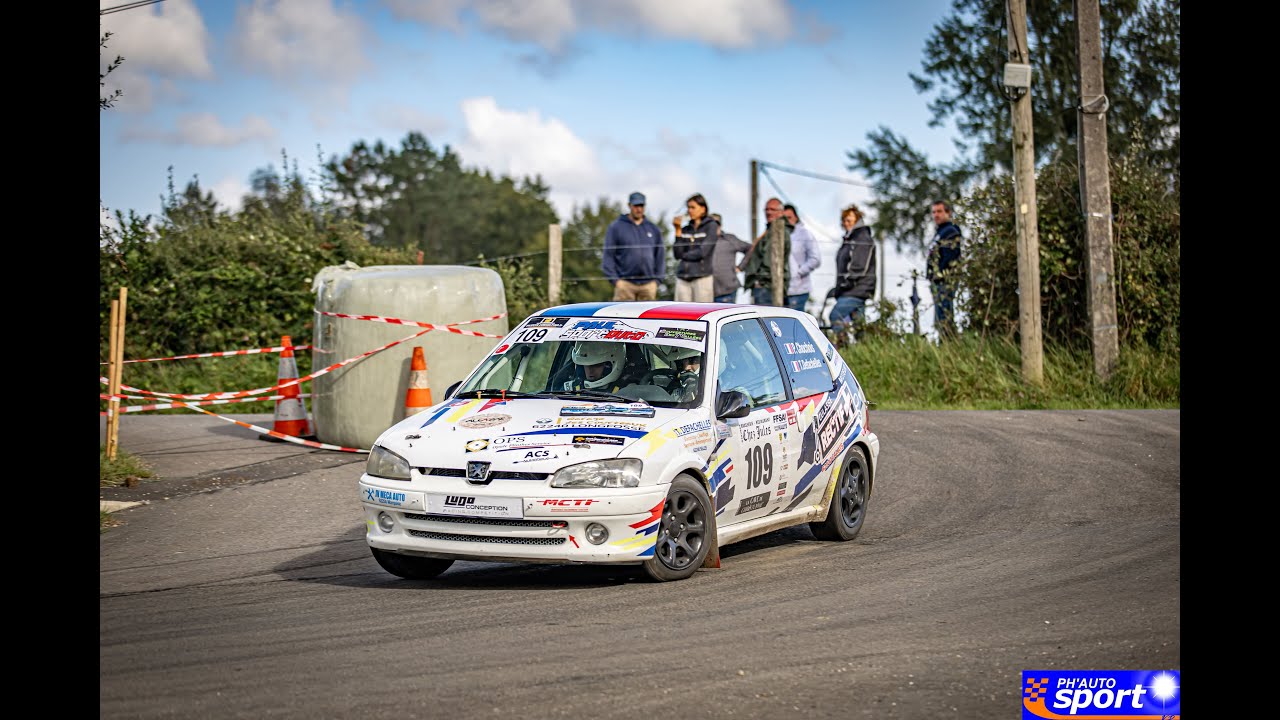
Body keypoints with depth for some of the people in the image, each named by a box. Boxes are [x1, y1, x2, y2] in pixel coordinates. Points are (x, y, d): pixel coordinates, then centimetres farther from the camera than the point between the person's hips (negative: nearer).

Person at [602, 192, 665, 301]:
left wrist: (657, 279, 5)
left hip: (648, 284, 3)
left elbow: (660, 255, 16)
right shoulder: (616, 227, 4)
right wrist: (615, 279, -8)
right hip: (625, 283, -3)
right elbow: (608, 255, 0)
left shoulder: (653, 229, 14)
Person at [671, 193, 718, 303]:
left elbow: (703, 252, -8)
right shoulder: (685, 230, 14)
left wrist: (684, 255, 6)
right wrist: (678, 231, 0)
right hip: (683, 278, 5)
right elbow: (677, 254, 4)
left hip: (702, 278, -5)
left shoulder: (711, 226, 2)